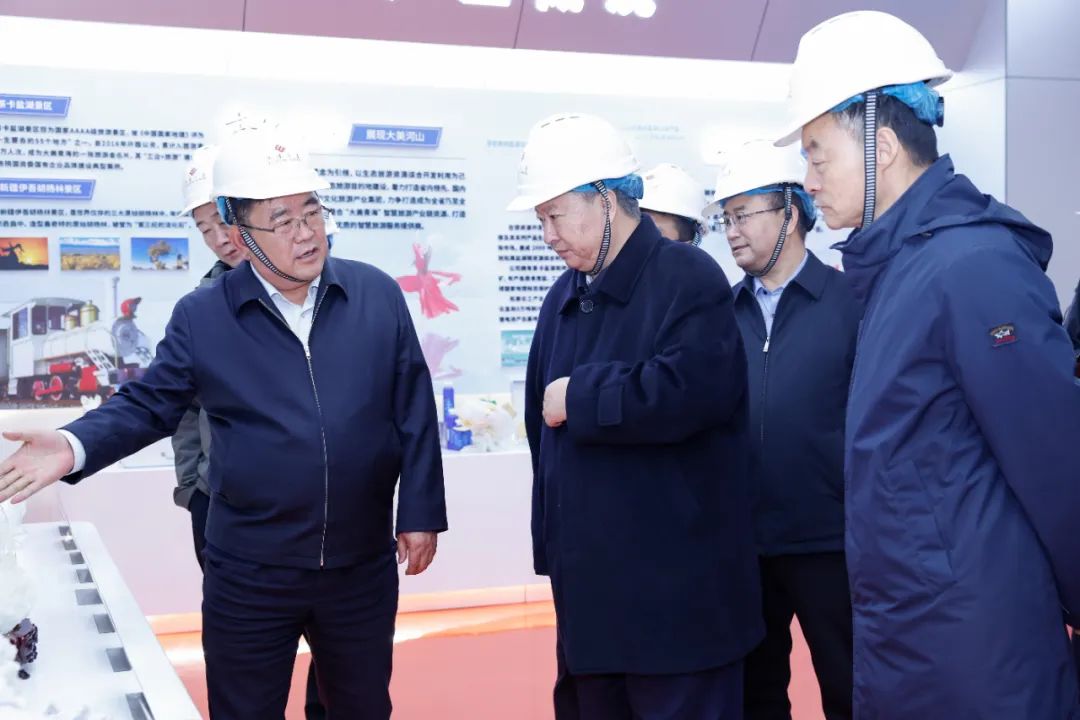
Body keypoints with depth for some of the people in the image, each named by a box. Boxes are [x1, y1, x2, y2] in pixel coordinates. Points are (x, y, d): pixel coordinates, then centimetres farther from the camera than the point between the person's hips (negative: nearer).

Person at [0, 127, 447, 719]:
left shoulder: (378, 296, -2)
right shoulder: (202, 316, -5)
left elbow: (413, 412, 2)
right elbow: (147, 405, 1)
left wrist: (420, 513, 0)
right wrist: (75, 446, -18)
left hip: (363, 567, 1)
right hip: (250, 575, -1)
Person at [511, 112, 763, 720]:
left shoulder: (688, 277, -10)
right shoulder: (565, 296, 14)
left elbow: (689, 390, -27)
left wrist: (581, 395, -15)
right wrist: (552, 544, 13)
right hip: (588, 584, 8)